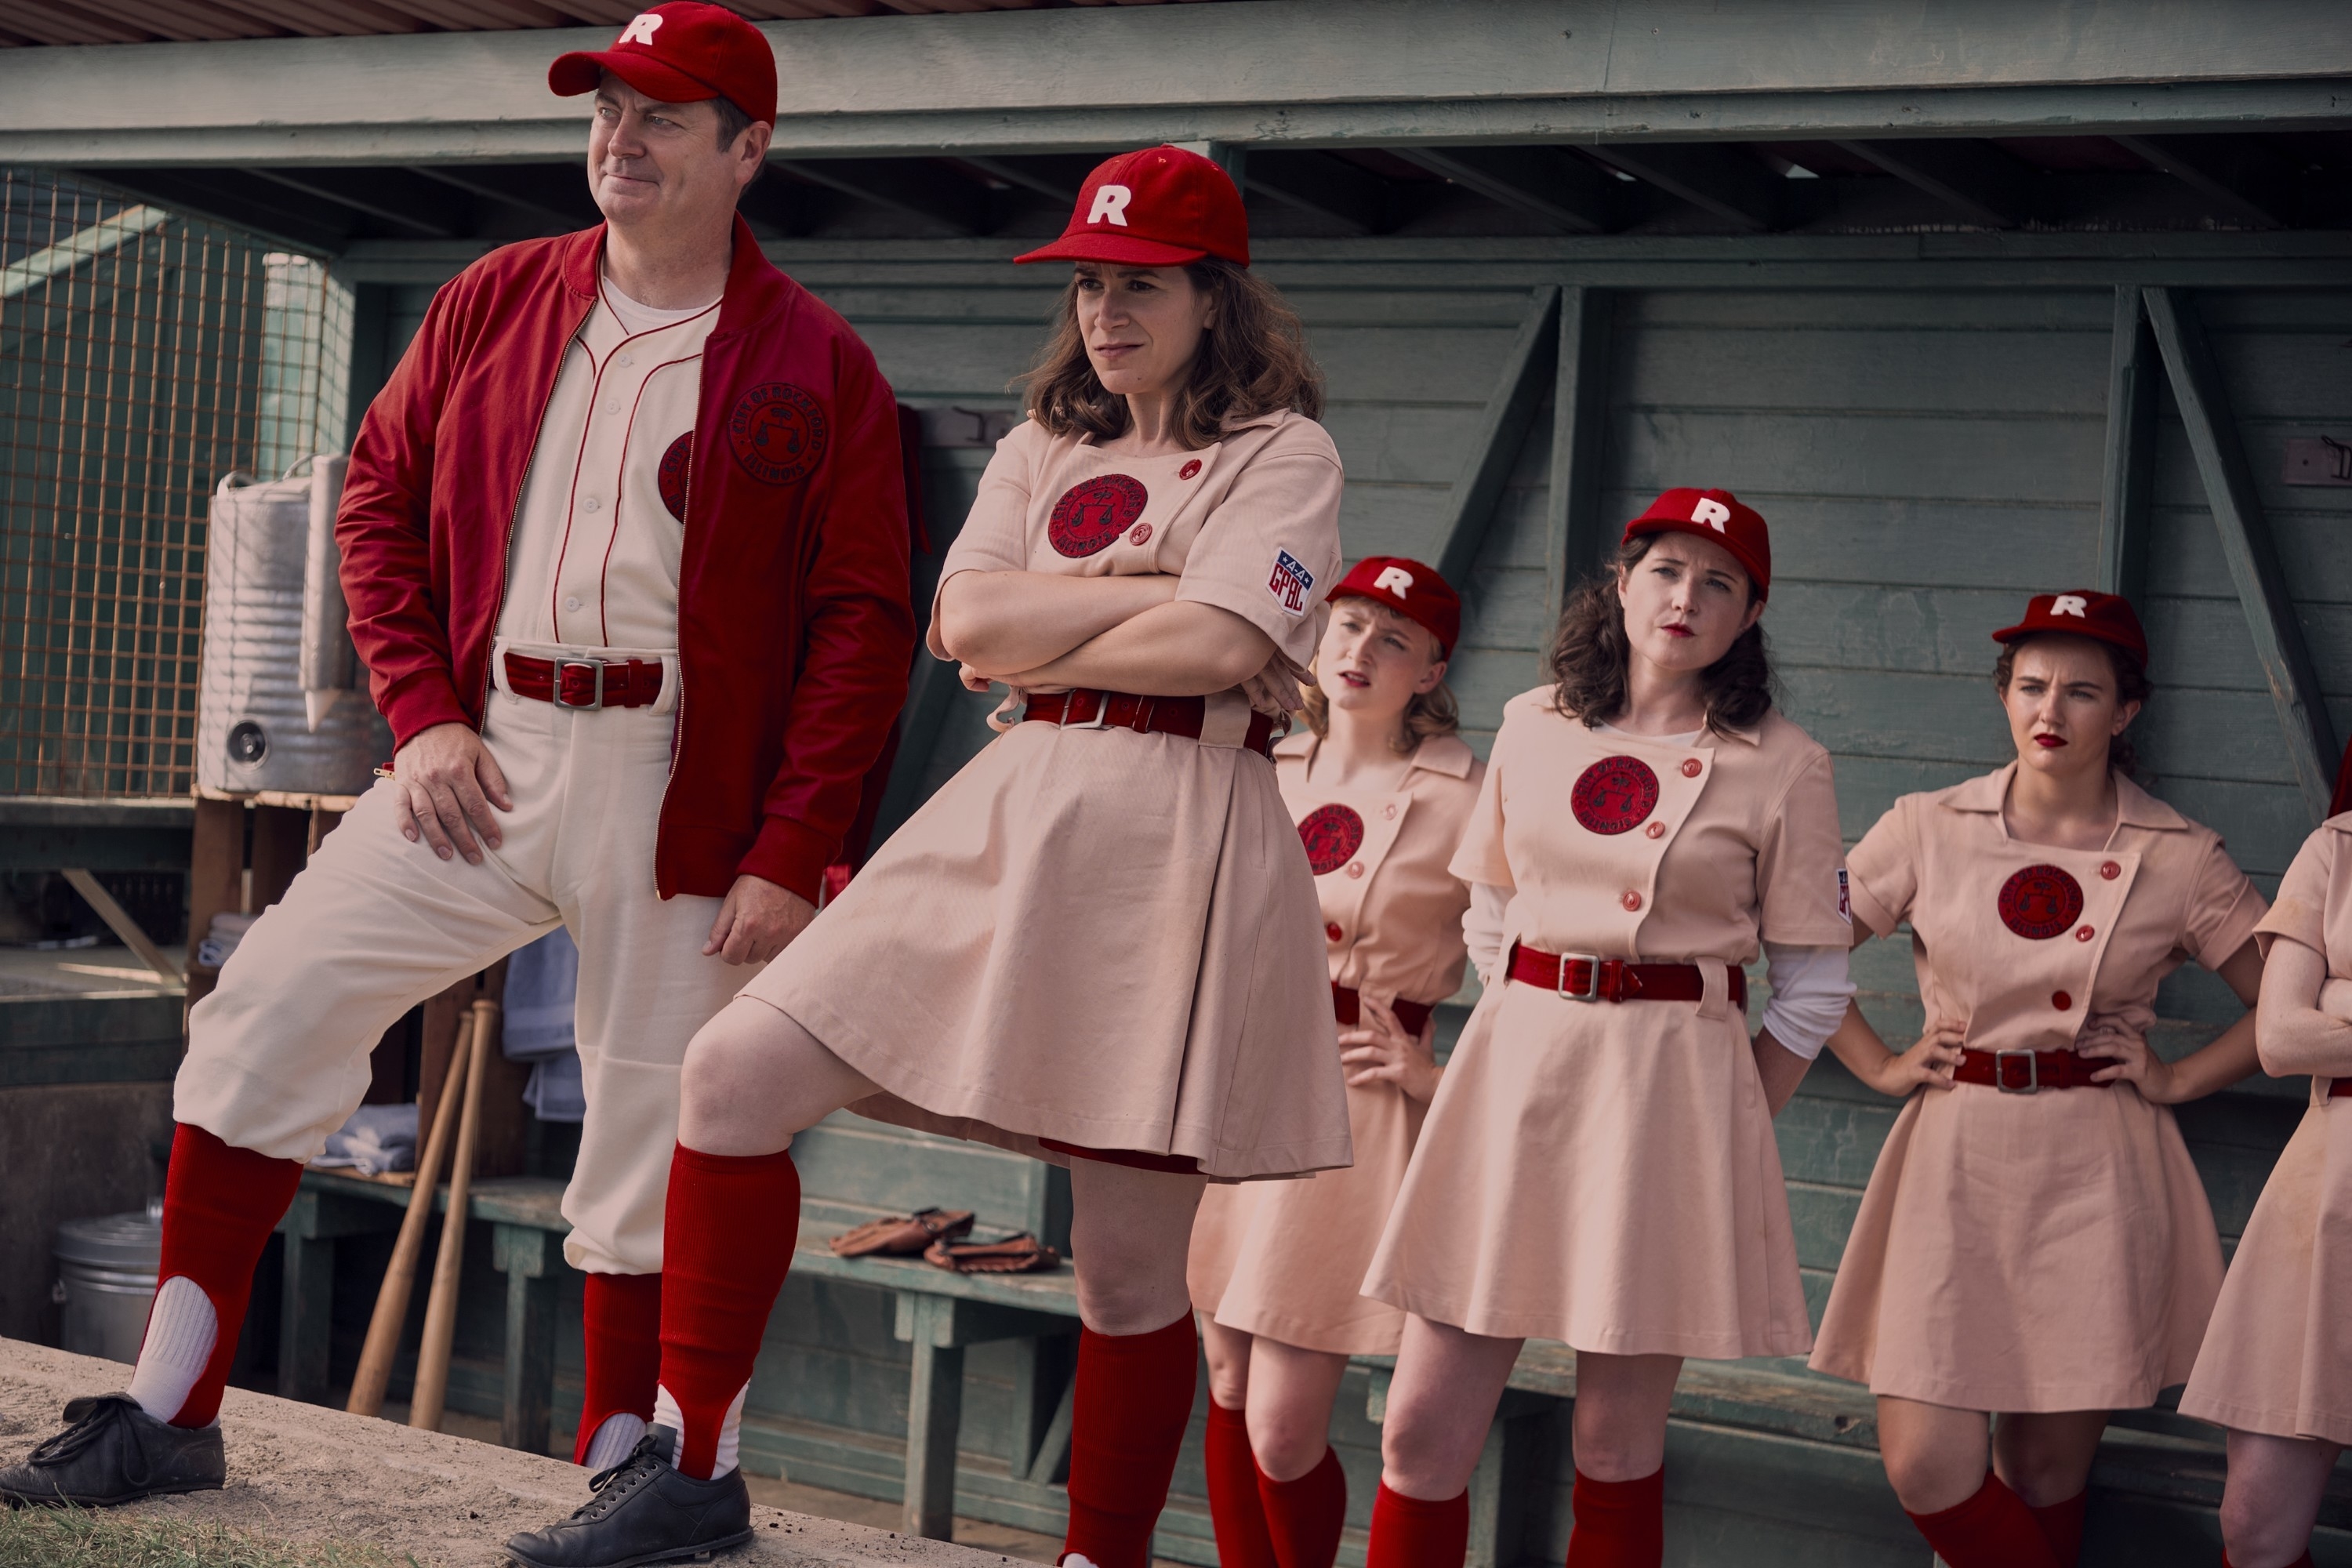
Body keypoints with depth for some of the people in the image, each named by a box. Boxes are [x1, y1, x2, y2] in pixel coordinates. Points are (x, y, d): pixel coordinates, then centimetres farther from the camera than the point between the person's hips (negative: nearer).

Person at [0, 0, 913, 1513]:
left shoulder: (816, 367, -2)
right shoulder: (495, 300, 10)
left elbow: (865, 627, -4)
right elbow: (380, 497, 14)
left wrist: (788, 855, -11)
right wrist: (422, 712, 0)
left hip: (678, 793, -3)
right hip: (482, 758, 3)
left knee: (650, 1135, 3)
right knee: (271, 1008, -5)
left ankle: (617, 1477, 19)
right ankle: (170, 1415, 4)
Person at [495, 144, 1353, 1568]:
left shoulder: (1280, 452, 3)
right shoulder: (1042, 450, 20)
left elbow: (1218, 647, -14)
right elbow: (964, 620, 2)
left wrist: (1038, 642, -3)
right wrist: (1144, 593, -6)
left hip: (1176, 842, -5)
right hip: (1011, 818, 5)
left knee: (1132, 1263, -1)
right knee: (738, 1074, -8)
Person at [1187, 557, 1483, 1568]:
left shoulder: (1462, 799, -8)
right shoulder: (1270, 775, 9)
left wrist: (1443, 1075, -10)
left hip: (1352, 1107, -5)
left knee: (1283, 1437, -7)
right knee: (1229, 1393, 10)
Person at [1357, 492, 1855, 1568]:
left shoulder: (1782, 766, -1)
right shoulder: (1532, 725, 9)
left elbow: (1811, 989, 2)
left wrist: (1726, 1121, -2)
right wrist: (1539, 1033, 10)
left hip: (1676, 1073, -3)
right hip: (1514, 1066, 3)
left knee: (1618, 1444, 2)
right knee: (1424, 1427, -2)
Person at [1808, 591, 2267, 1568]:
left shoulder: (2180, 859, 1)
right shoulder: (1929, 831, 3)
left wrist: (2180, 1080, 2)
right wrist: (1883, 1068, 6)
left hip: (2096, 1172, 0)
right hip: (1958, 1158, 1)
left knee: (2048, 1472, 5)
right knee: (1926, 1466, -8)